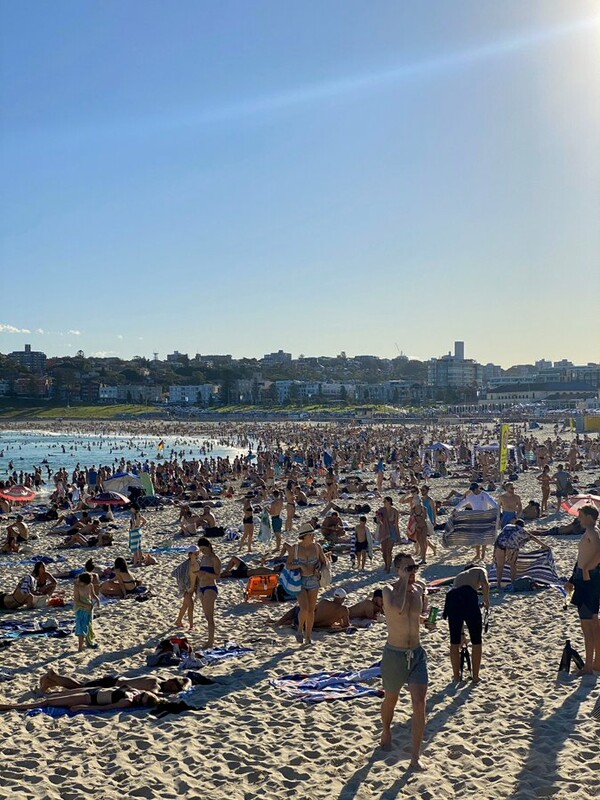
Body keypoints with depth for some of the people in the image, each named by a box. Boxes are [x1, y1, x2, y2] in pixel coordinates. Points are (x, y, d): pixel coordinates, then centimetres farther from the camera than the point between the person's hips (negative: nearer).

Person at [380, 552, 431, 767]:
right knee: (390, 700, 17)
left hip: (417, 653, 3)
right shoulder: (389, 590, -13)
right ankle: (386, 733, 47)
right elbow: (397, 608, -36)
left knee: (419, 703, -8)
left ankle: (415, 757, -2)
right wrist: (404, 580, -25)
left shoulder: (419, 589, 3)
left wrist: (426, 619, -3)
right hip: (394, 654, -3)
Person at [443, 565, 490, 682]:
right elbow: (485, 584, 2)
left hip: (451, 597, 4)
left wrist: (461, 633, 46)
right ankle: (475, 675, 22)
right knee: (476, 641, 14)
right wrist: (486, 601, 21)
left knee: (454, 642, 18)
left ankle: (456, 675, 26)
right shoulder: (480, 570, 29)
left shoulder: (459, 575, 40)